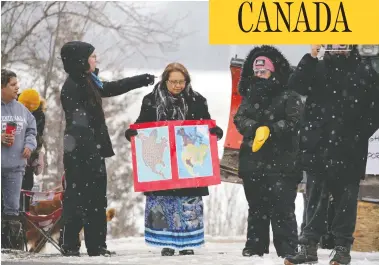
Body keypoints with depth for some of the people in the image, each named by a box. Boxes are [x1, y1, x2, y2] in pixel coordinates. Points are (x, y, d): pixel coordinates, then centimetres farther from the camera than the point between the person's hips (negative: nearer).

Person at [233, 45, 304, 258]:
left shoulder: (289, 97, -1)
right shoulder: (250, 96, 15)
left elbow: (294, 121, -12)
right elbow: (240, 119, 4)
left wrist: (269, 130, -19)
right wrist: (257, 128, -15)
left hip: (281, 162, -5)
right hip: (253, 161, 5)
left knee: (282, 207, -10)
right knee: (256, 207, 11)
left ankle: (287, 249, -9)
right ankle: (255, 246, 19)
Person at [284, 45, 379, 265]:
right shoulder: (317, 68, 10)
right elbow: (296, 85, -7)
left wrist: (360, 135, -7)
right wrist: (310, 58, -15)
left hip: (348, 150, -2)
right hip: (318, 147, 2)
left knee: (345, 199, 2)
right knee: (316, 198, 5)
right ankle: (309, 246, 7)